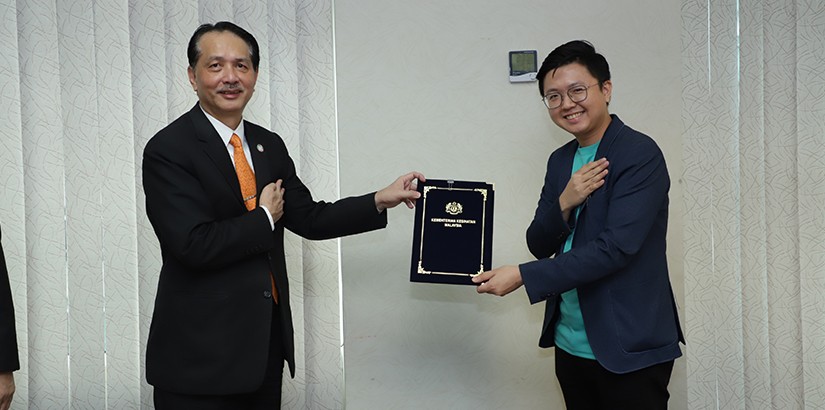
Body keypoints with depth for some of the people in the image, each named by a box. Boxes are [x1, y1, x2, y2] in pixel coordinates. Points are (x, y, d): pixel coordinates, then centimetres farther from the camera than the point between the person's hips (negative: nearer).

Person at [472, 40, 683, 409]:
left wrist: (522, 276, -22)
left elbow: (615, 248, -22)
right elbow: (539, 245, 8)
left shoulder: (640, 154, -13)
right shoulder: (560, 161, 9)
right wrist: (564, 203, -13)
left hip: (630, 350, -6)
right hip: (570, 345, 6)